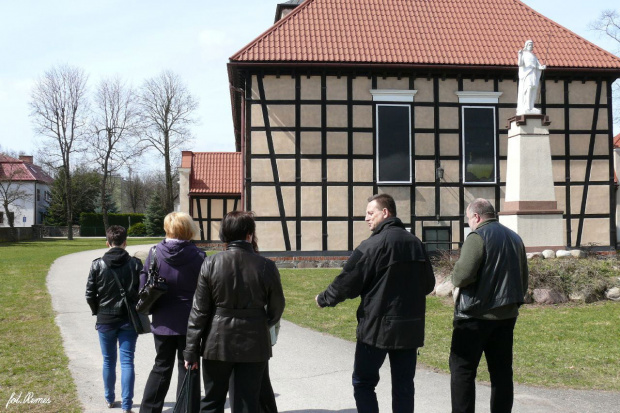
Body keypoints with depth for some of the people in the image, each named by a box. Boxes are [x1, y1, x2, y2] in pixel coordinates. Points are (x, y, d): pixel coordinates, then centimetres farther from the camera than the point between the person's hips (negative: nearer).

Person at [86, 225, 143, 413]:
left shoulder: (98, 265, -6)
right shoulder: (135, 264, -6)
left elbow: (90, 294, -4)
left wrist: (98, 312, 12)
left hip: (105, 320, 1)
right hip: (129, 320, -1)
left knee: (108, 361, 15)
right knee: (127, 361, 2)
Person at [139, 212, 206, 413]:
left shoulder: (155, 253, -3)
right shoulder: (197, 256, -10)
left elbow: (144, 286, 0)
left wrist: (151, 309, 14)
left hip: (163, 321, 3)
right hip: (189, 321, -3)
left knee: (161, 367, 18)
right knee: (188, 368, 7)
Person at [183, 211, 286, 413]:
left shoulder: (211, 263, -8)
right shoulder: (266, 266, -8)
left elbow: (199, 310, -6)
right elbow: (276, 308, 2)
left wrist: (191, 351, 1)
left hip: (217, 344, 0)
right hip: (254, 345, 0)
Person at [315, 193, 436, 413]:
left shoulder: (373, 245, -13)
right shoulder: (416, 243, 8)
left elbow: (347, 282, -11)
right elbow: (428, 284, 16)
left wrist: (323, 299, 5)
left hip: (377, 326, -6)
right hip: (411, 327, 6)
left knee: (363, 382, 8)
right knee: (403, 385, 11)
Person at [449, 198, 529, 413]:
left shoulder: (477, 237, -11)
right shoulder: (515, 238, 13)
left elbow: (462, 276, -20)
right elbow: (523, 281, 18)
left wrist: (456, 276, 1)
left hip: (476, 315, -7)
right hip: (506, 315, 7)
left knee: (462, 370, 0)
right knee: (501, 371, 11)